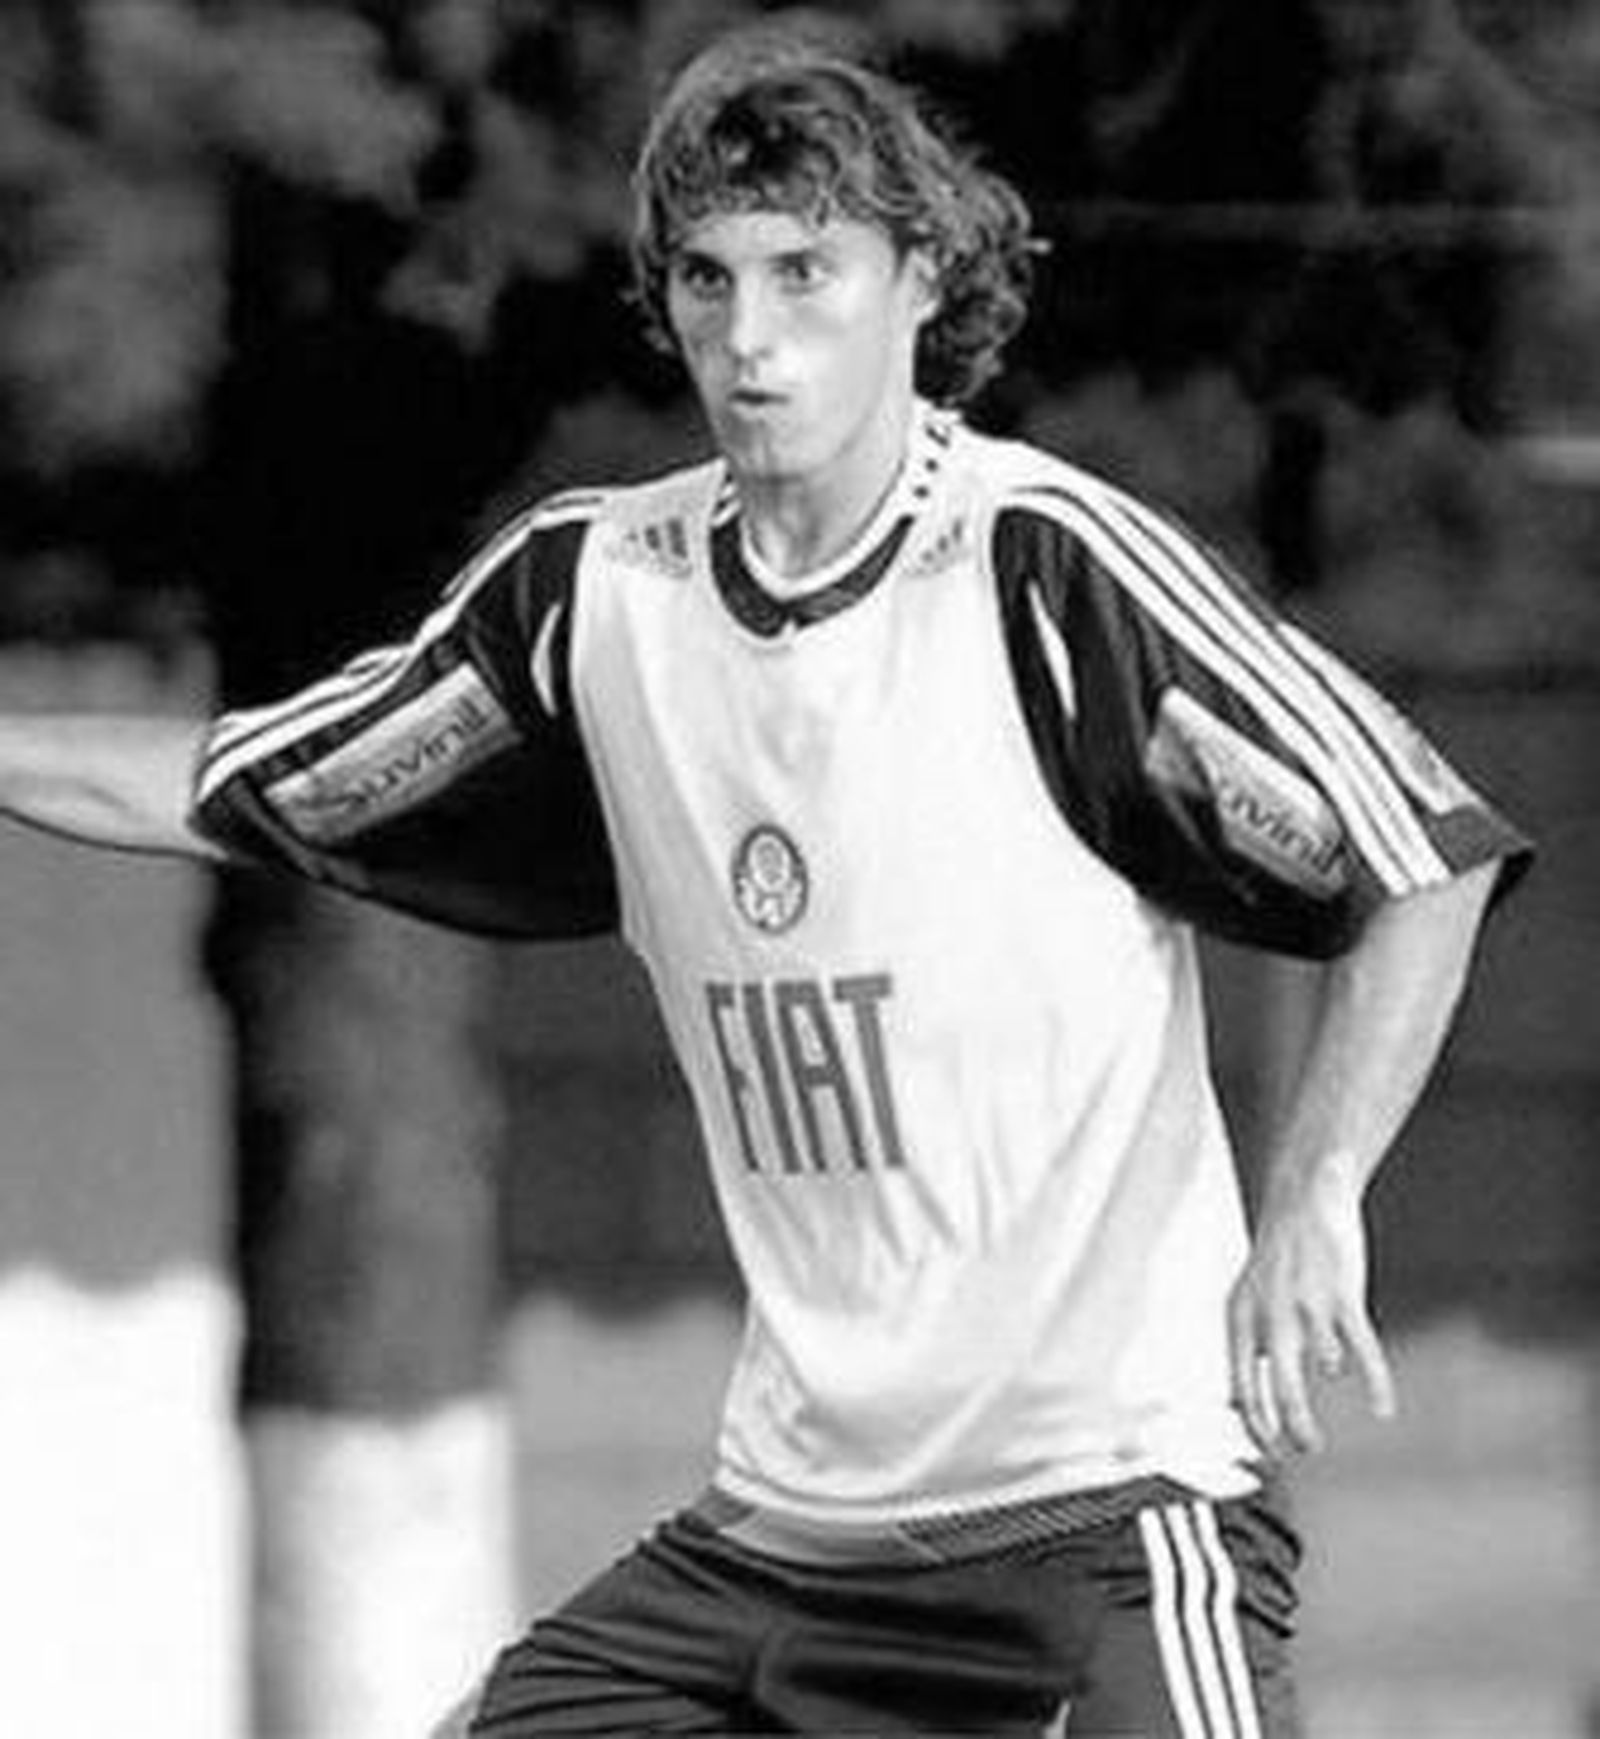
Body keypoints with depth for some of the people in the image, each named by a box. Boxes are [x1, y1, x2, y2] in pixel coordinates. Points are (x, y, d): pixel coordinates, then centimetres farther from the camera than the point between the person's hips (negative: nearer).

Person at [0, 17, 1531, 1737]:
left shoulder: (1048, 565, -10)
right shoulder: (594, 593, 6)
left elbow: (1421, 865, -10)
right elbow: (243, 789, 19)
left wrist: (1313, 1209, -22)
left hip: (1110, 1491, -6)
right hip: (776, 1520, 6)